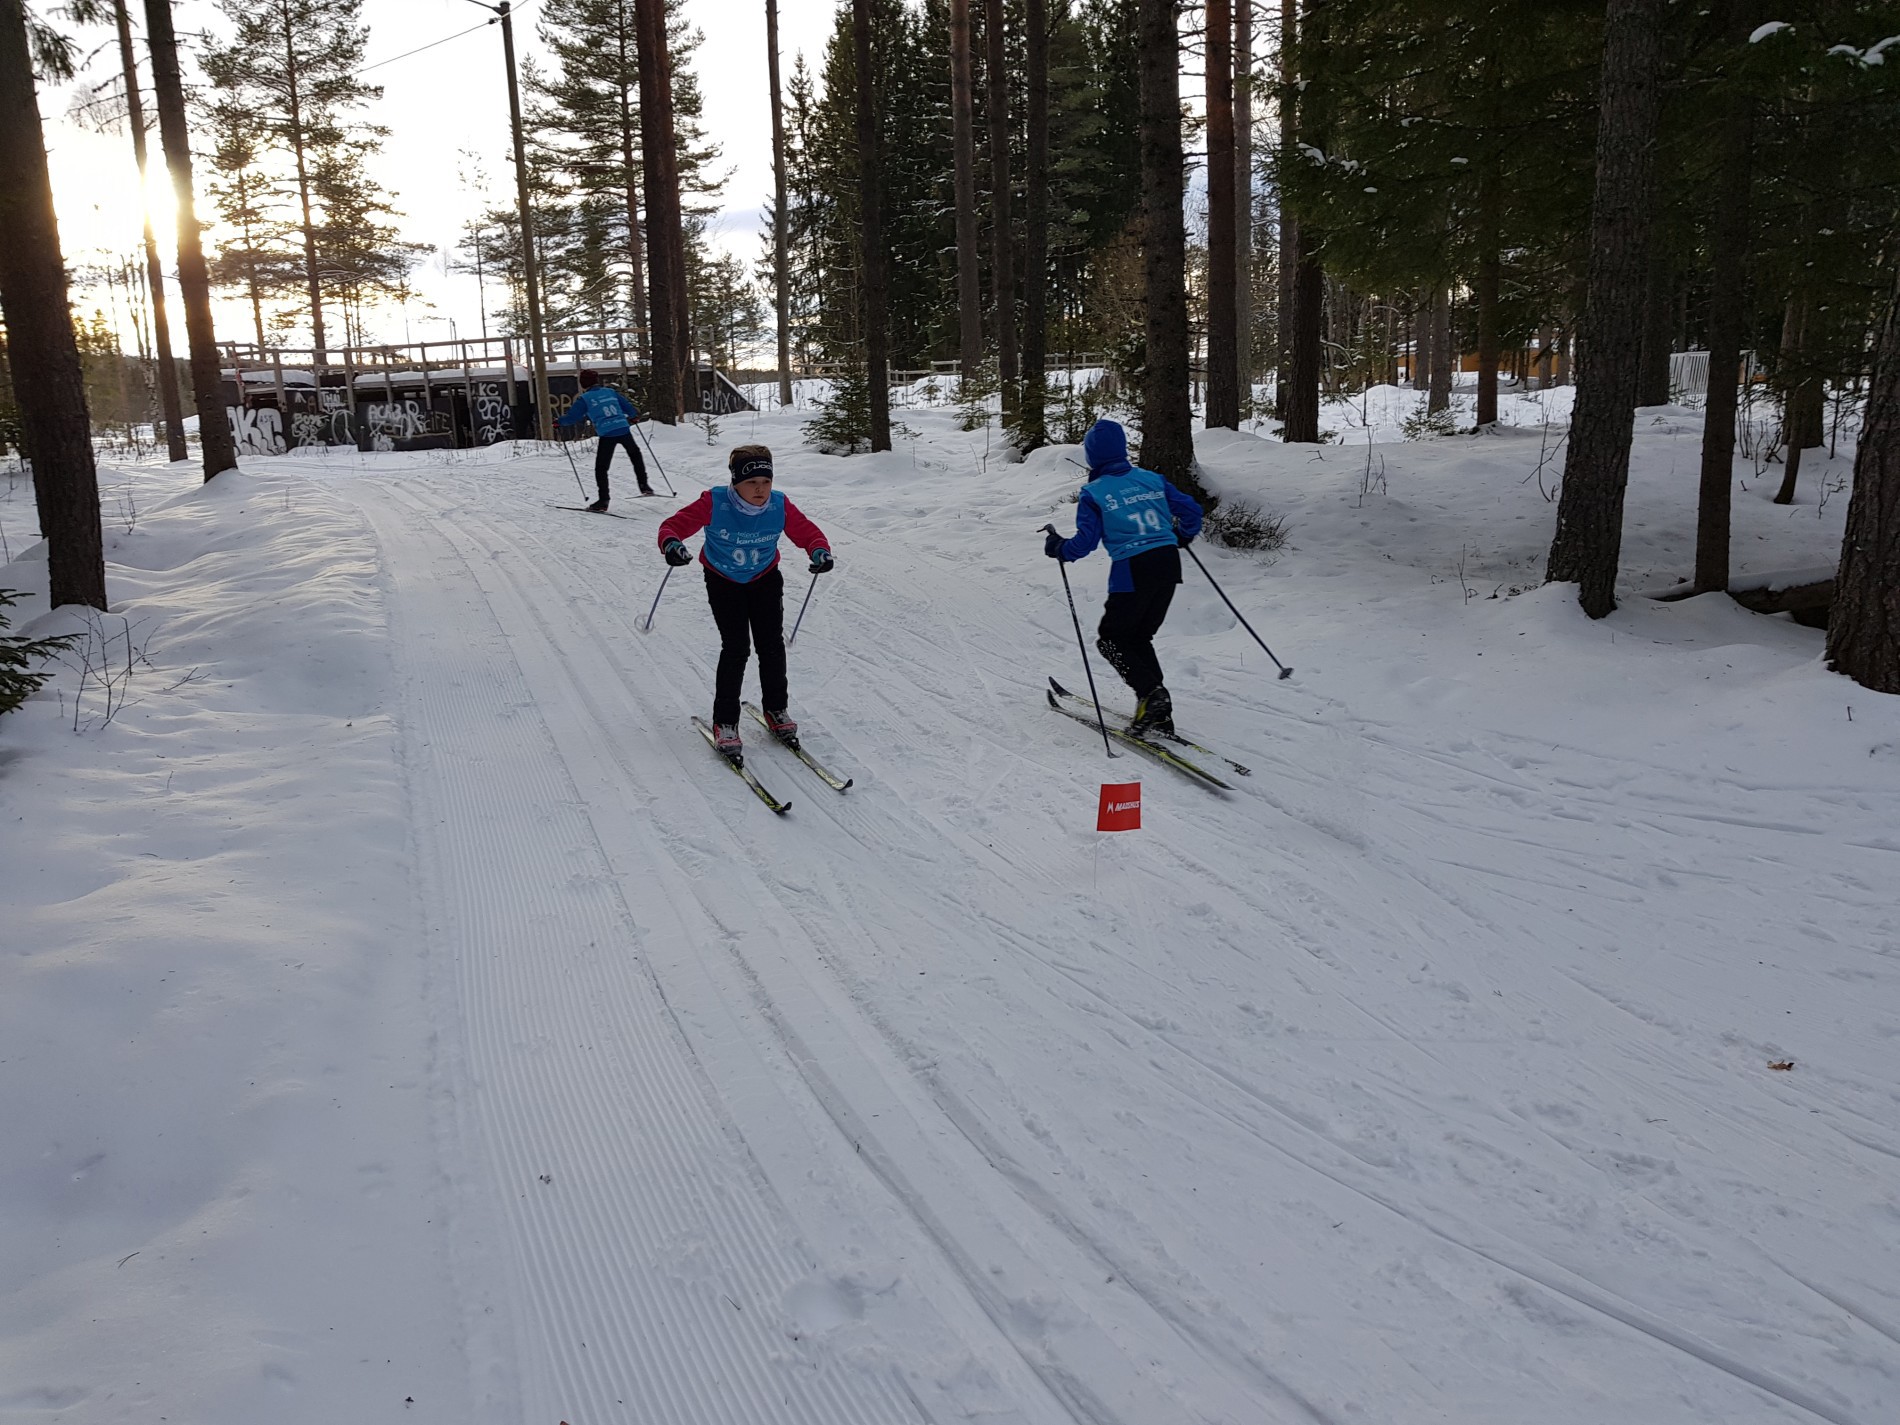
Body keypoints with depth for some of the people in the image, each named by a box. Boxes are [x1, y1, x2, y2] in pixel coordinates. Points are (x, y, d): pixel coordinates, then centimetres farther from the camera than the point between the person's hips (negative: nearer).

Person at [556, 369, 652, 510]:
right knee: (635, 454, 29)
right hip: (624, 430, 4)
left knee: (601, 468, 5)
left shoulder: (584, 399, 3)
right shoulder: (610, 391, 14)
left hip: (607, 435, -4)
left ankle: (603, 500, 0)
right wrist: (634, 416, 41)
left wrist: (559, 421, 21)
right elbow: (627, 406, 20)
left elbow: (572, 417, 2)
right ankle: (644, 486, 28)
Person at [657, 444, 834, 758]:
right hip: (724, 583, -3)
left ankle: (776, 709, 24)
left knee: (772, 645, 2)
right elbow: (674, 524, -25)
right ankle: (724, 721, 2)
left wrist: (820, 551, -35)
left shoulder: (780, 505, -20)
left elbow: (807, 532, -12)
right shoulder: (714, 504, -27)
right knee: (736, 649, -11)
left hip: (766, 580, 3)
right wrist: (671, 544, -48)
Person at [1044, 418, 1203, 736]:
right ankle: (1159, 714, 12)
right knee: (1139, 637, 19)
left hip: (1132, 570, -6)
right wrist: (1183, 536, 31)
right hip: (1169, 564, 6)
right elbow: (1190, 510, 11)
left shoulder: (1093, 493, -3)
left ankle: (1151, 692, -12)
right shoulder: (1152, 479, 11)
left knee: (1111, 639, 10)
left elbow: (1085, 541, -7)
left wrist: (1058, 548, 12)